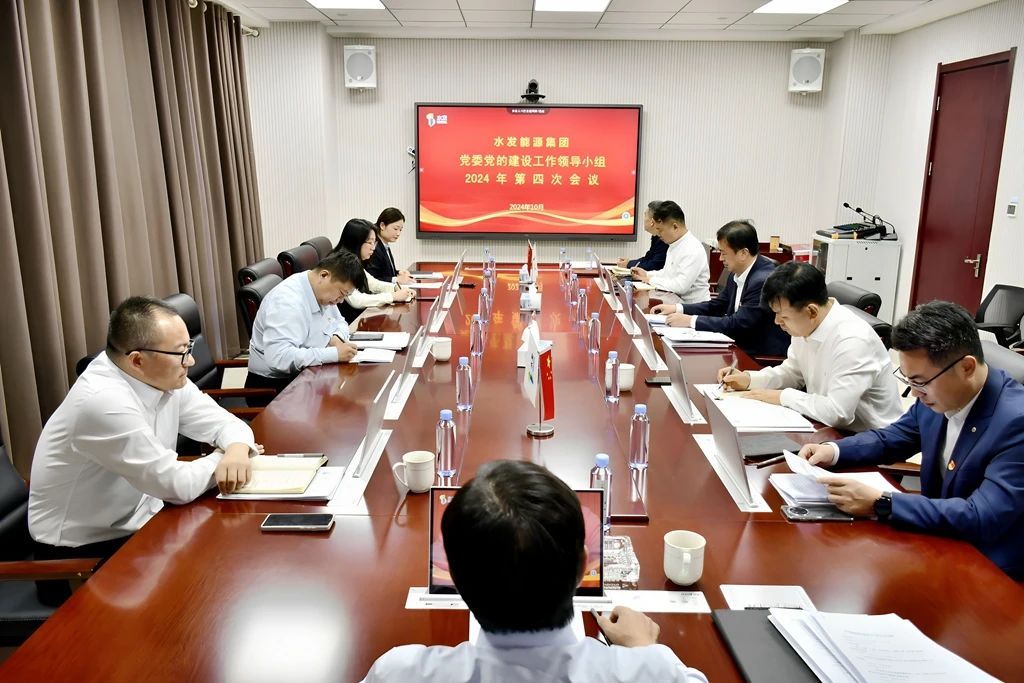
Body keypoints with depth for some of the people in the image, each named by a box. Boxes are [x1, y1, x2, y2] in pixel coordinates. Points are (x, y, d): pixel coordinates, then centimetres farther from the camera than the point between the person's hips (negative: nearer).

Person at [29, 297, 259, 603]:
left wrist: (237, 450, -21)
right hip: (82, 552, -7)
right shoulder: (103, 401, -30)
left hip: (137, 523, 7)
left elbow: (223, 422, 2)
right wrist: (221, 460, -9)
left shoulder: (164, 378, -6)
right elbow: (177, 485, -28)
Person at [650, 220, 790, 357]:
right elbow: (717, 306, 14)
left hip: (765, 355, -7)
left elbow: (738, 324, -25)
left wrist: (690, 321, -22)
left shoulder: (765, 280, -23)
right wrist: (678, 308, 1)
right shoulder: (738, 272, 3)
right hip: (743, 345, 8)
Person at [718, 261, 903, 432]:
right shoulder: (805, 327, -3)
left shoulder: (852, 340, -29)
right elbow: (792, 372, 13)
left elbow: (836, 412, -31)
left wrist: (782, 396, -19)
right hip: (829, 427, 7)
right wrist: (748, 379, -1)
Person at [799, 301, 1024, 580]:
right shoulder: (937, 392, -6)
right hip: (939, 541, 6)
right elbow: (890, 439, 11)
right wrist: (833, 450, -7)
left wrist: (879, 503, -34)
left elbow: (982, 519, -30)